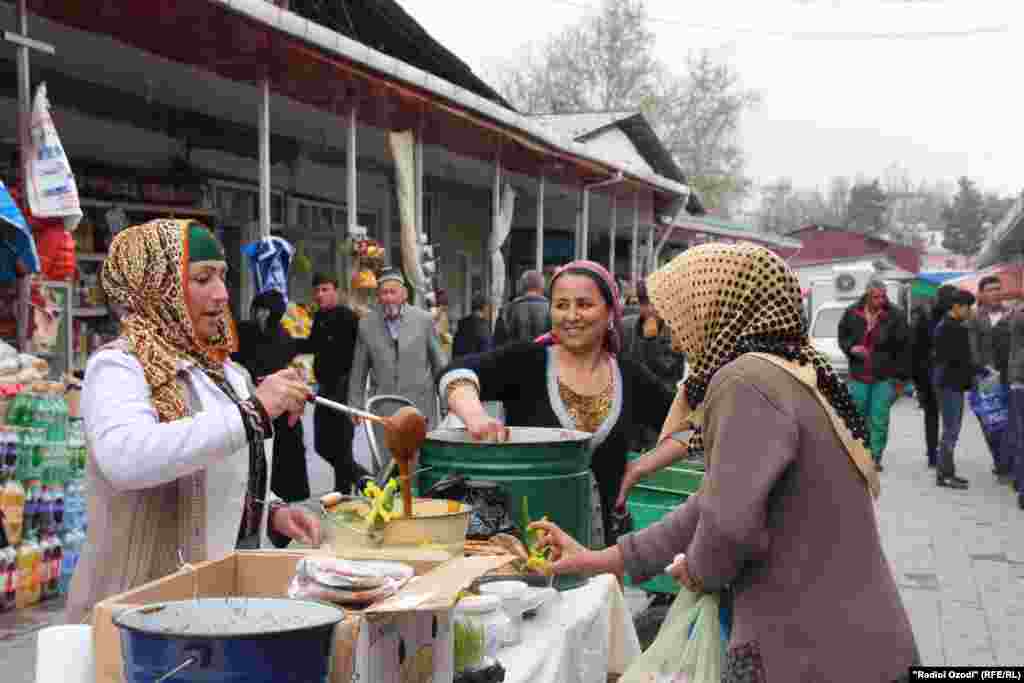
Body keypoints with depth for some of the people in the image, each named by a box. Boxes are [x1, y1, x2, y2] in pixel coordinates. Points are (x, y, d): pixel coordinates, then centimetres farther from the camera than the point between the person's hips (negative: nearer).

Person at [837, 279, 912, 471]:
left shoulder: (895, 316, -5)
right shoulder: (852, 313, 2)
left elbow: (904, 348, -3)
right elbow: (843, 336, 16)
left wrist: (901, 378, -3)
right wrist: (851, 348, -7)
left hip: (885, 377, -2)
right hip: (859, 376, 2)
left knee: (879, 420, -3)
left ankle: (876, 457, 8)